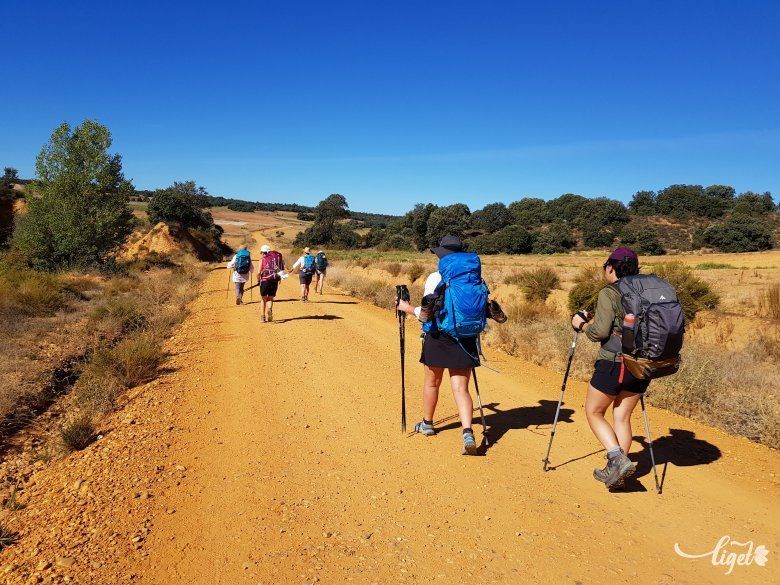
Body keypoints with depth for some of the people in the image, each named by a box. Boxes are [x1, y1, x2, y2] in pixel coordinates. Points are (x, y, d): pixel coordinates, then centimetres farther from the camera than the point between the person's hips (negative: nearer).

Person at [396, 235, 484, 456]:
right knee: (461, 388, 2)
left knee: (431, 383, 18)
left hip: (438, 337, -2)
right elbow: (481, 311, 6)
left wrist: (407, 308, 4)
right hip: (465, 339, 3)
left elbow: (427, 314, -12)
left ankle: (427, 424, 37)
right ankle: (468, 433, -15)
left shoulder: (435, 278, -9)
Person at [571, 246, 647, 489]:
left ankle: (618, 459, -4)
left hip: (614, 363, -6)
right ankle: (616, 470, 19)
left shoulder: (609, 294, -11)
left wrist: (582, 324, 2)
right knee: (622, 416, 16)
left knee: (593, 413, 11)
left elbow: (600, 331, -18)